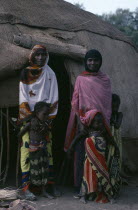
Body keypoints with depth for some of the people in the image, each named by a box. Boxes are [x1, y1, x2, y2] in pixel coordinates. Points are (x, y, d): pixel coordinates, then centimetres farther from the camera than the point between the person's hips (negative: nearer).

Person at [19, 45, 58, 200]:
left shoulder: (50, 74, 11)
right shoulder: (25, 73, 6)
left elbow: (53, 97, 6)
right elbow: (23, 96, 1)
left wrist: (48, 114, -4)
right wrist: (31, 116, -9)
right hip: (28, 116, -2)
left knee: (47, 147, 1)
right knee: (27, 146, -10)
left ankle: (49, 181, 7)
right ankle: (26, 185, -12)